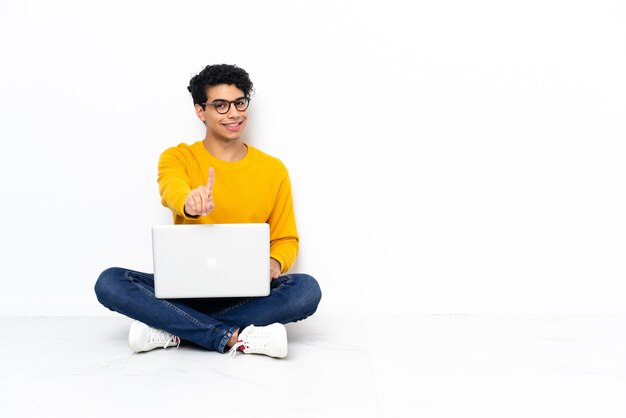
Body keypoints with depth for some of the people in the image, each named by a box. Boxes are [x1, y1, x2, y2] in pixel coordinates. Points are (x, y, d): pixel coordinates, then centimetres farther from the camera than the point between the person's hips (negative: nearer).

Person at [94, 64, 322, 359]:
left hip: (248, 294, 1)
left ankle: (174, 331, -24)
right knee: (109, 283, -26)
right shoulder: (177, 158, 1)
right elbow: (172, 191, -24)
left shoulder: (273, 169, 5)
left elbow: (286, 239, 11)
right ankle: (235, 338, -30)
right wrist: (189, 202, -49)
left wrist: (274, 262, -14)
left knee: (307, 289, -29)